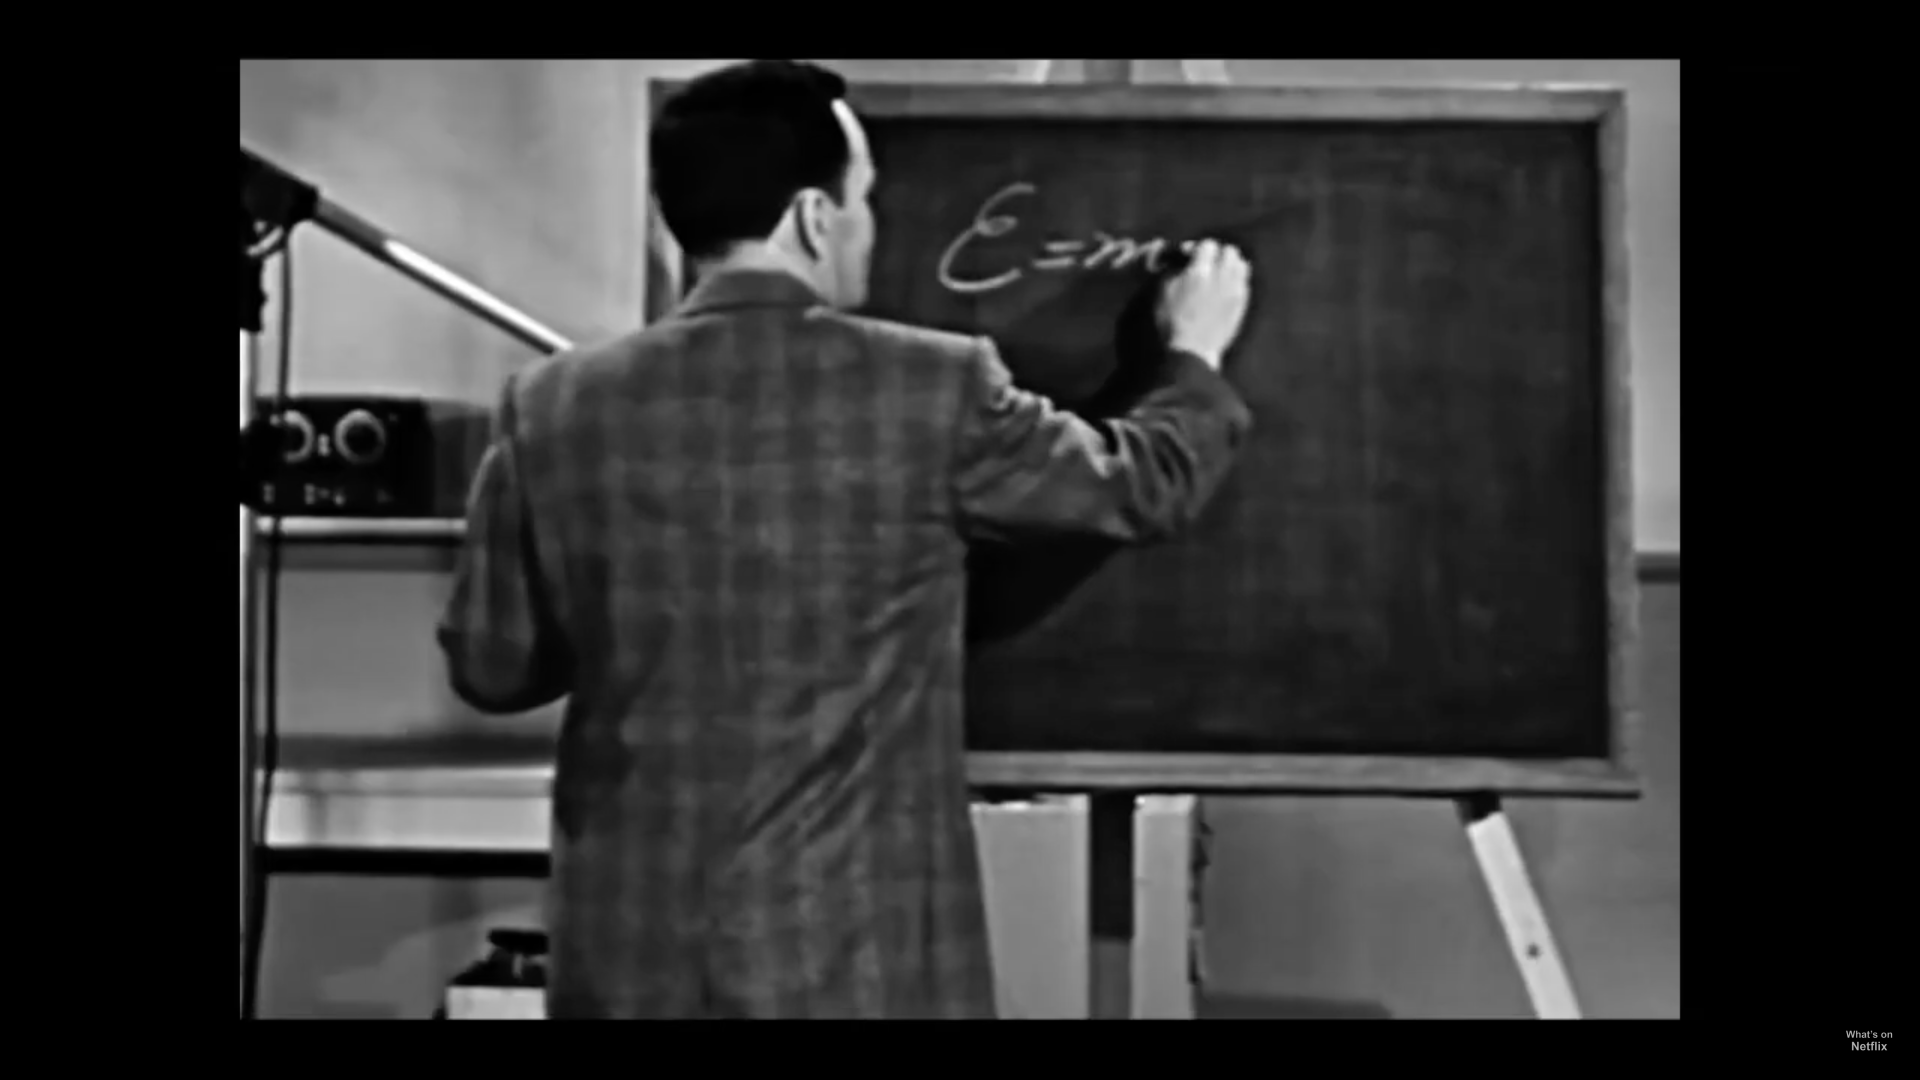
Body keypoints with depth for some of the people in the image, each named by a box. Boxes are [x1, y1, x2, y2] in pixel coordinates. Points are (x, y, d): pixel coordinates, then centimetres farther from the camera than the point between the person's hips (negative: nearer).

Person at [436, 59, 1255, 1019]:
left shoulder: (550, 407, -4)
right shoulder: (933, 391, -10)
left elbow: (488, 669, 5)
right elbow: (1142, 486, 6)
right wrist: (1197, 352, 26)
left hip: (630, 949, 3)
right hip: (858, 950, -2)